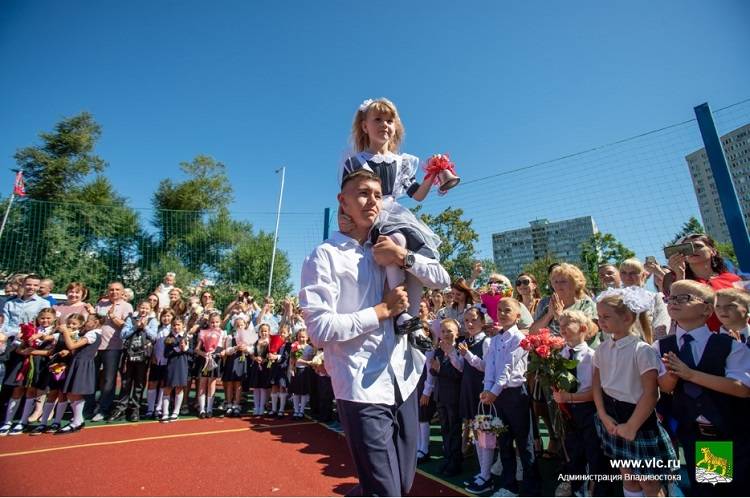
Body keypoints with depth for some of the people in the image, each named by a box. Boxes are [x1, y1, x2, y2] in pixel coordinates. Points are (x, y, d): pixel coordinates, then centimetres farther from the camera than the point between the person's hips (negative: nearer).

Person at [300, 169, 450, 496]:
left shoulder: (387, 252, 11)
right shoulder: (325, 256, -8)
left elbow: (442, 280, 7)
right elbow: (320, 329, -16)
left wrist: (403, 257, -8)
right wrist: (383, 310, -12)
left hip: (404, 382, 6)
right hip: (363, 389, -6)